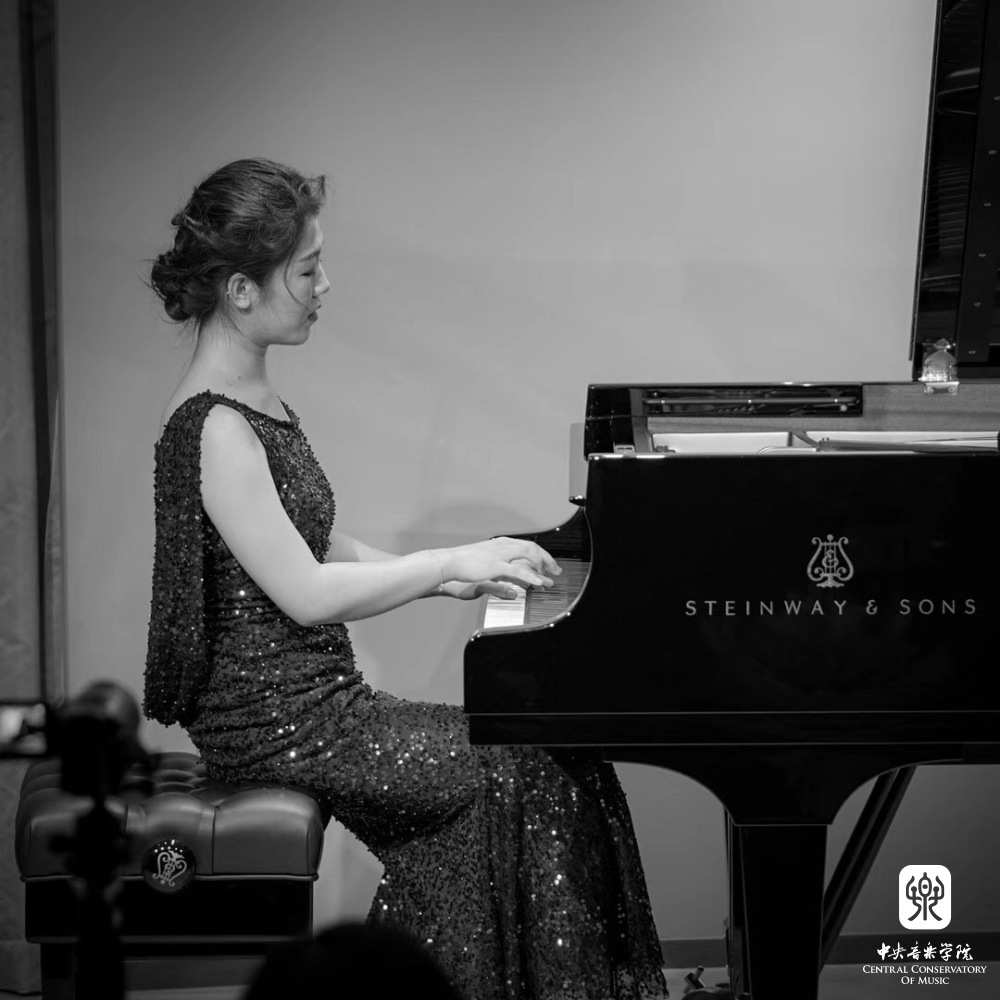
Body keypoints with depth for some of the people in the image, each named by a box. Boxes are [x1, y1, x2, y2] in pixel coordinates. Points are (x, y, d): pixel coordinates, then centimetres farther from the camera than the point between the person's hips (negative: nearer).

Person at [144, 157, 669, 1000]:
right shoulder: (215, 429, -20)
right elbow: (306, 593, -23)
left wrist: (445, 579, 6)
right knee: (523, 770, -7)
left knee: (533, 749, 6)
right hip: (276, 724, -9)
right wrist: (454, 562, -14)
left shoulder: (253, 400, 11)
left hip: (313, 699, 9)